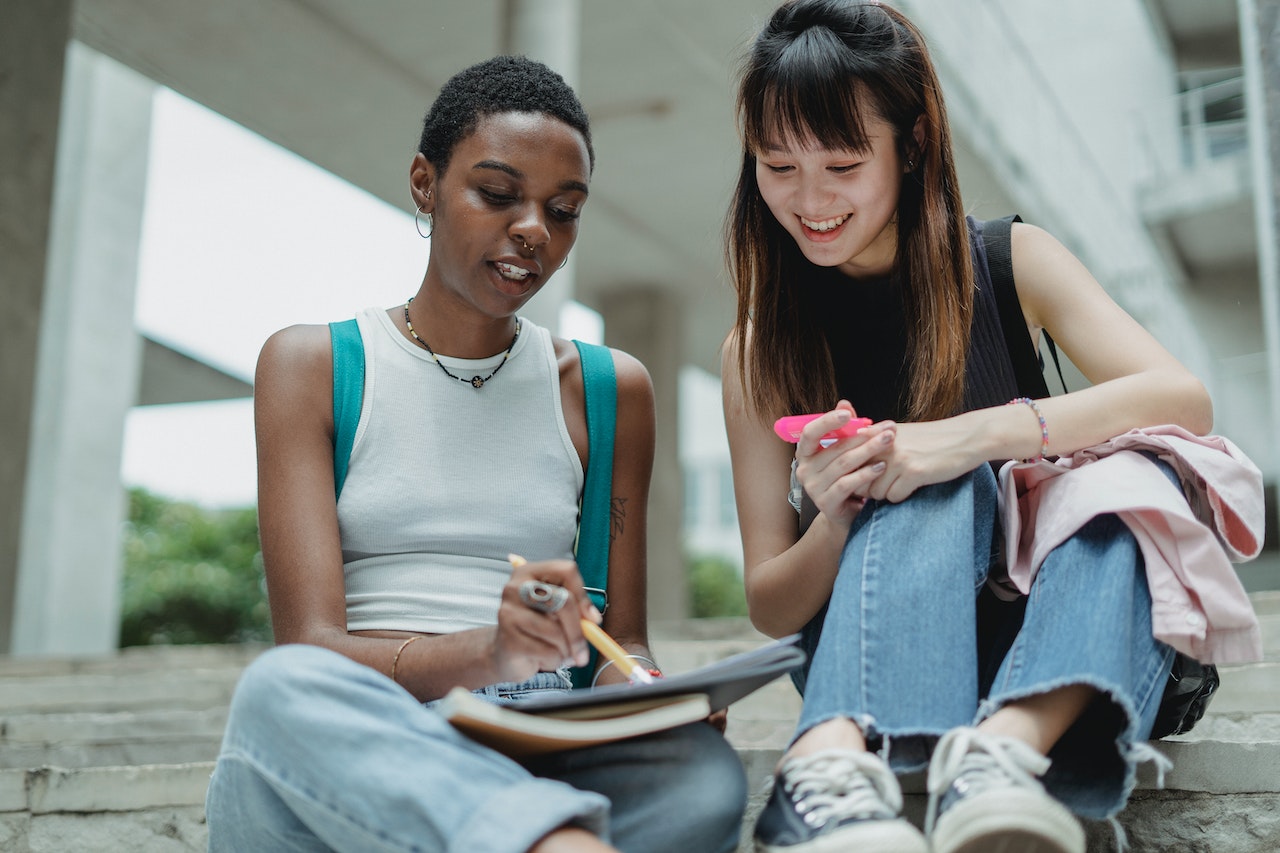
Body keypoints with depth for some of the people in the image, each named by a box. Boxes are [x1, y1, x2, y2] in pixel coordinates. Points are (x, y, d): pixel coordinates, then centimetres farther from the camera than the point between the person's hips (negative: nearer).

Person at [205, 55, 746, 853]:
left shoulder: (611, 388, 13)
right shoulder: (310, 365, 6)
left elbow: (623, 645, 13)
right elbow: (310, 644, -6)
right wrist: (485, 654, -27)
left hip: (529, 767, 2)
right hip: (348, 761, -1)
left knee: (704, 773, -31)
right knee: (285, 689, -36)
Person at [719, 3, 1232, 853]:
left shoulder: (1008, 263, 2)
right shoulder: (759, 351, 2)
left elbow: (1185, 400, -14)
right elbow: (771, 609, 1)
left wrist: (977, 434, -28)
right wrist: (833, 521, -21)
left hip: (1057, 663, 1)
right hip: (875, 667, 0)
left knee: (1137, 471, -27)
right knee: (931, 484, -28)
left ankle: (1004, 750, -49)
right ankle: (836, 764, -49)